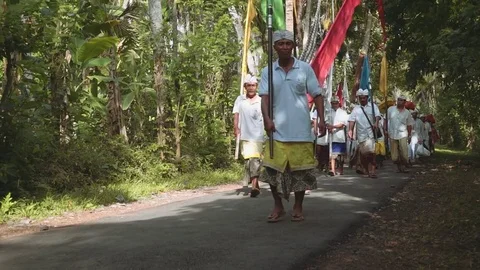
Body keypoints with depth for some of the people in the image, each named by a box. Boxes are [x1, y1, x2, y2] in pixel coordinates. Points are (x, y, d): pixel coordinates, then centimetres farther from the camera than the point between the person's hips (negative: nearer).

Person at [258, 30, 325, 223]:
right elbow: (264, 97, -5)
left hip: (301, 129, 0)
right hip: (278, 129, 1)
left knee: (301, 169, 5)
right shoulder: (268, 72, 3)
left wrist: (321, 118, -5)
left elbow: (317, 95, 5)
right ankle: (278, 207, 15)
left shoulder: (305, 68, 3)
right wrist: (267, 118, -22)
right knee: (273, 168, -1)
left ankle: (298, 207, 20)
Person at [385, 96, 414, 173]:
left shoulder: (407, 113, 6)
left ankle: (403, 166, 1)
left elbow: (409, 125, 11)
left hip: (403, 135, -1)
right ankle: (399, 166, 17)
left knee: (404, 152, -11)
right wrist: (386, 130, 1)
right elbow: (386, 120, 8)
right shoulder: (390, 109, 4)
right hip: (392, 135, 1)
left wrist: (409, 136, 10)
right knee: (394, 155, 2)